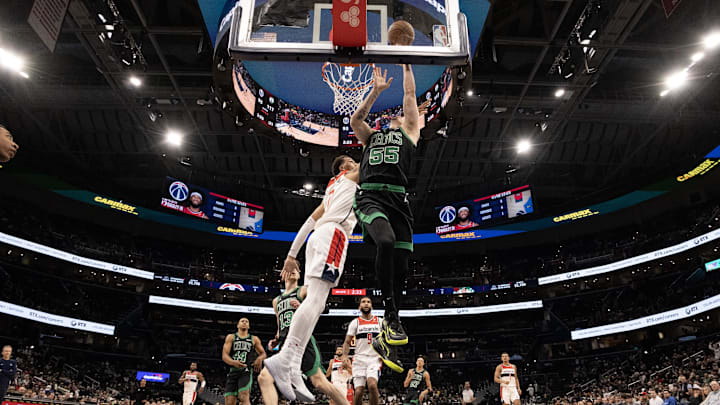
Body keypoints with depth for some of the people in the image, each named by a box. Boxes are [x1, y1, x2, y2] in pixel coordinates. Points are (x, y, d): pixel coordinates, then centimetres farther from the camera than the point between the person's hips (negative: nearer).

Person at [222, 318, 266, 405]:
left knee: (244, 397, -22)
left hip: (246, 371, -1)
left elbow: (263, 353, 22)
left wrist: (260, 358, -5)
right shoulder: (231, 337, 10)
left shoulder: (254, 339, 14)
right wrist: (233, 362, -24)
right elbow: (224, 356, -1)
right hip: (233, 371, 1)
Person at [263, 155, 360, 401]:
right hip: (333, 234, -8)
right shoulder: (349, 176, 16)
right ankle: (284, 359, -34)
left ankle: (293, 370, -12)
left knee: (315, 303, -3)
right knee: (316, 299, -21)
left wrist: (292, 254, 24)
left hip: (318, 238, 8)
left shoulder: (331, 189, 33)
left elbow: (309, 223, 27)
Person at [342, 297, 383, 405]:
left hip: (375, 359, 0)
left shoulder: (380, 321, 9)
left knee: (372, 385, -26)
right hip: (359, 359, 1)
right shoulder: (355, 322, 7)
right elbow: (347, 342, 5)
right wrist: (345, 355, -12)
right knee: (359, 391, -7)